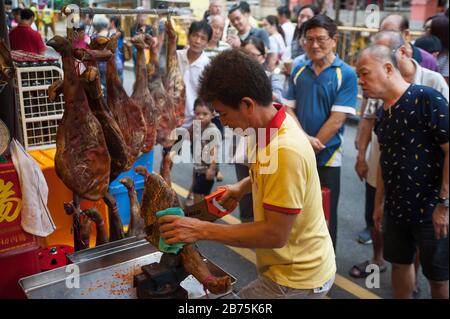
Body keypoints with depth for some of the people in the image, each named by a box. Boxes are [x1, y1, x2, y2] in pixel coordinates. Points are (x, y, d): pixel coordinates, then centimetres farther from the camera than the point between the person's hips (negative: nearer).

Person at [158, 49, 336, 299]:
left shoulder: (285, 151, -31)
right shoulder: (276, 125, -2)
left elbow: (275, 234, -26)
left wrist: (202, 230, -24)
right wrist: (243, 187, 3)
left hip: (296, 279, -9)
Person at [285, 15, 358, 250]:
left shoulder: (346, 74, -7)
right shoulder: (299, 71, 5)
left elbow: (337, 120, -13)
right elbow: (289, 110, 4)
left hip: (326, 157, -3)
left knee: (324, 216, 10)